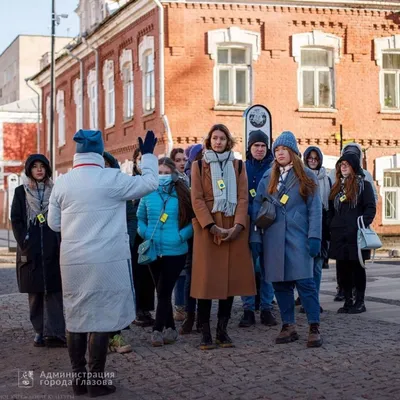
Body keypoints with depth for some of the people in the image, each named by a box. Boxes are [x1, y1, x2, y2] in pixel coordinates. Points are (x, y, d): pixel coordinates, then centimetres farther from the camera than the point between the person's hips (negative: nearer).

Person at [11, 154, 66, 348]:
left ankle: (54, 332, -10)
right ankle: (40, 331, 11)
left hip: (53, 250, 0)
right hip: (31, 250, 0)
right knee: (35, 292, 4)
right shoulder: (21, 192, 8)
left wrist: (61, 243, -6)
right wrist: (24, 244, -8)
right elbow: (15, 220, 3)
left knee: (53, 291, -6)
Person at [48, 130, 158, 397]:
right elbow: (150, 183, 2)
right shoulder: (112, 179, -9)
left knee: (76, 318, 11)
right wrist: (148, 155, 15)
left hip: (73, 261, 4)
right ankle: (96, 382, 4)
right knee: (101, 318, 0)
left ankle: (79, 379, 17)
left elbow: (54, 223, 10)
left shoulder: (62, 183, 3)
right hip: (107, 261, -4)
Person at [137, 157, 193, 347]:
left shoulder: (182, 194, -3)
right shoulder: (148, 194, 3)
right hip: (153, 251, 3)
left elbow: (194, 220, 0)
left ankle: (157, 330, 0)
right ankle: (170, 328, 22)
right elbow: (140, 218, 13)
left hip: (175, 251, -3)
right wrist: (145, 234, -3)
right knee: (162, 291, 11)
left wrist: (182, 235, -13)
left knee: (164, 291, -5)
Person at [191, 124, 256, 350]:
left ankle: (223, 330, 12)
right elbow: (197, 199, -2)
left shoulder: (239, 166, 12)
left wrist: (238, 225, -11)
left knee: (232, 278, 2)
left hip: (234, 228, 2)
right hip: (207, 228, -2)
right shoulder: (199, 166, 6)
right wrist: (212, 226, -14)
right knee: (207, 280, -5)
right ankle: (205, 333, 2)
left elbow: (243, 198, 4)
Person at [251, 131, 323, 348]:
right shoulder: (267, 178, 11)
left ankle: (314, 328, -3)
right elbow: (257, 208, 8)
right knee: (280, 283, 5)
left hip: (298, 237, -3)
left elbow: (314, 208, 0)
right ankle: (288, 326, 14)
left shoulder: (306, 176, 5)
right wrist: (255, 238, 0)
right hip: (273, 238, 3)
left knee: (305, 281, -8)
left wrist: (314, 237, -10)